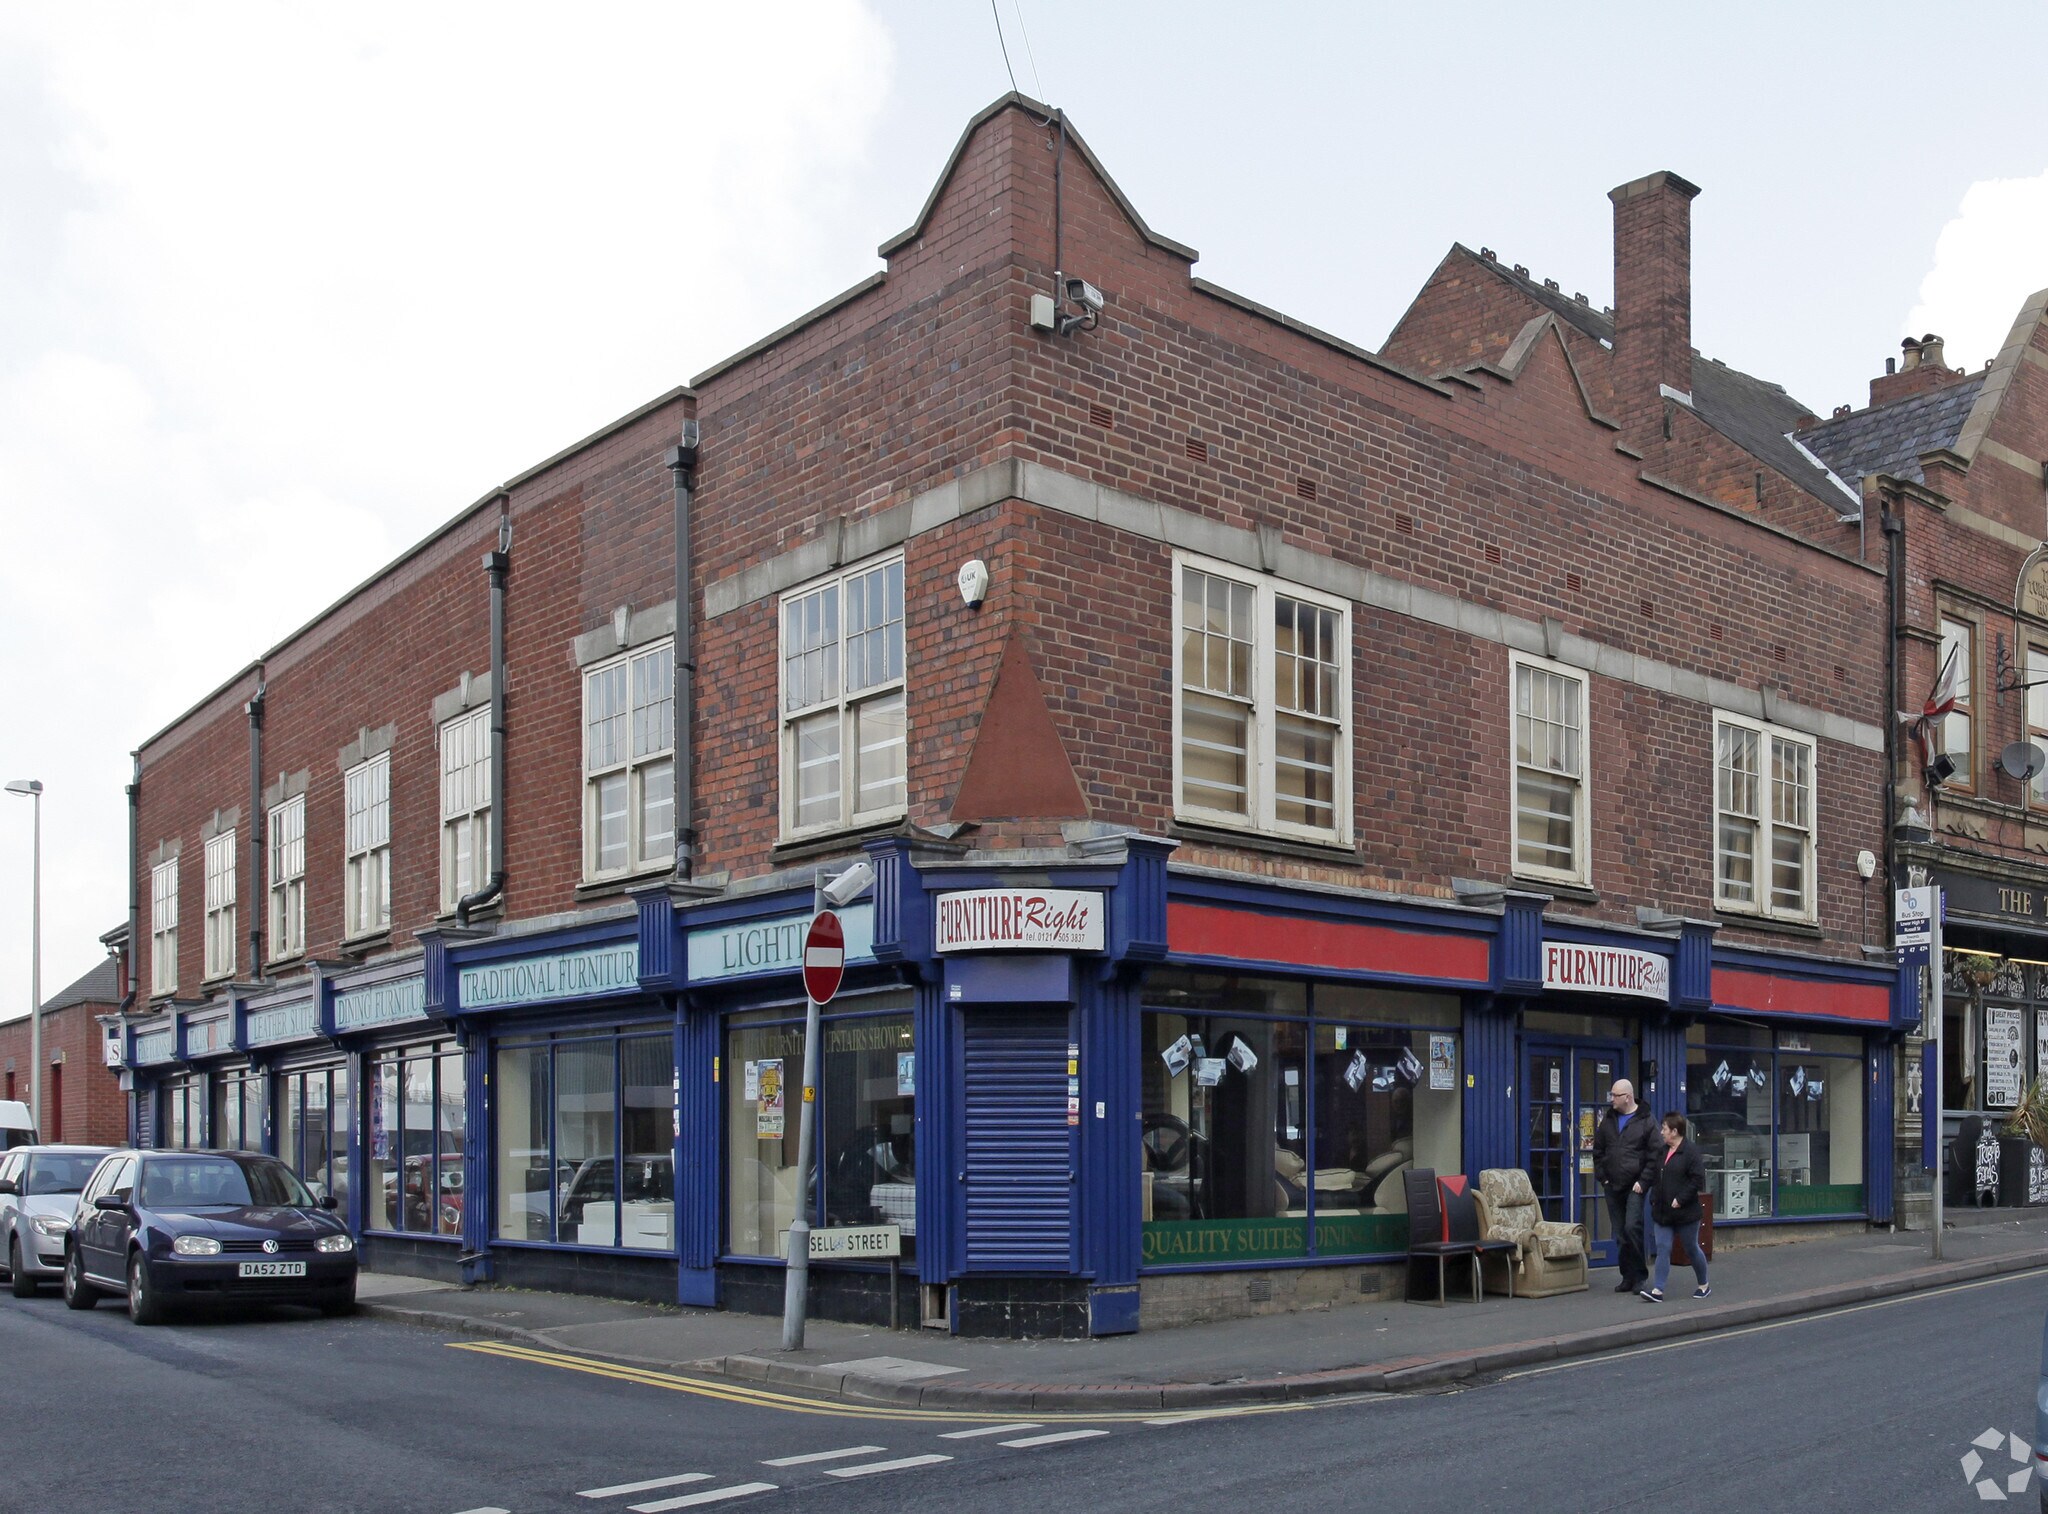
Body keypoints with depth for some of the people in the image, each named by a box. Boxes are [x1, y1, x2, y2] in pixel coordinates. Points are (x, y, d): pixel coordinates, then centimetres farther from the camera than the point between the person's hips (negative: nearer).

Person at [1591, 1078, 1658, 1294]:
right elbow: (1598, 1152, 18)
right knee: (1620, 1233, 7)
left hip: (1635, 1186, -5)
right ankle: (1628, 1277, 15)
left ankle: (1639, 1275, -2)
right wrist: (1602, 1177, 8)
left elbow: (1655, 1155, -6)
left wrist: (1643, 1181, -11)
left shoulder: (1646, 1121, -4)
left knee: (1632, 1228, -15)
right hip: (1613, 1187, 6)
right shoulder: (1608, 1120, 12)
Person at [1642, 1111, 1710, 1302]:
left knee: (1692, 1249, 9)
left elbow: (1698, 1180, -17)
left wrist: (1680, 1199, -20)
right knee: (1662, 1249, -2)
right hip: (1662, 1211, 6)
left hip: (1685, 1213, -6)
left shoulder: (1691, 1151, -12)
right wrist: (1654, 1199, 8)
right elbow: (1656, 1177, 21)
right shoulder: (1662, 1151, 12)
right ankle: (1658, 1290, -8)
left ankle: (1704, 1286, 28)